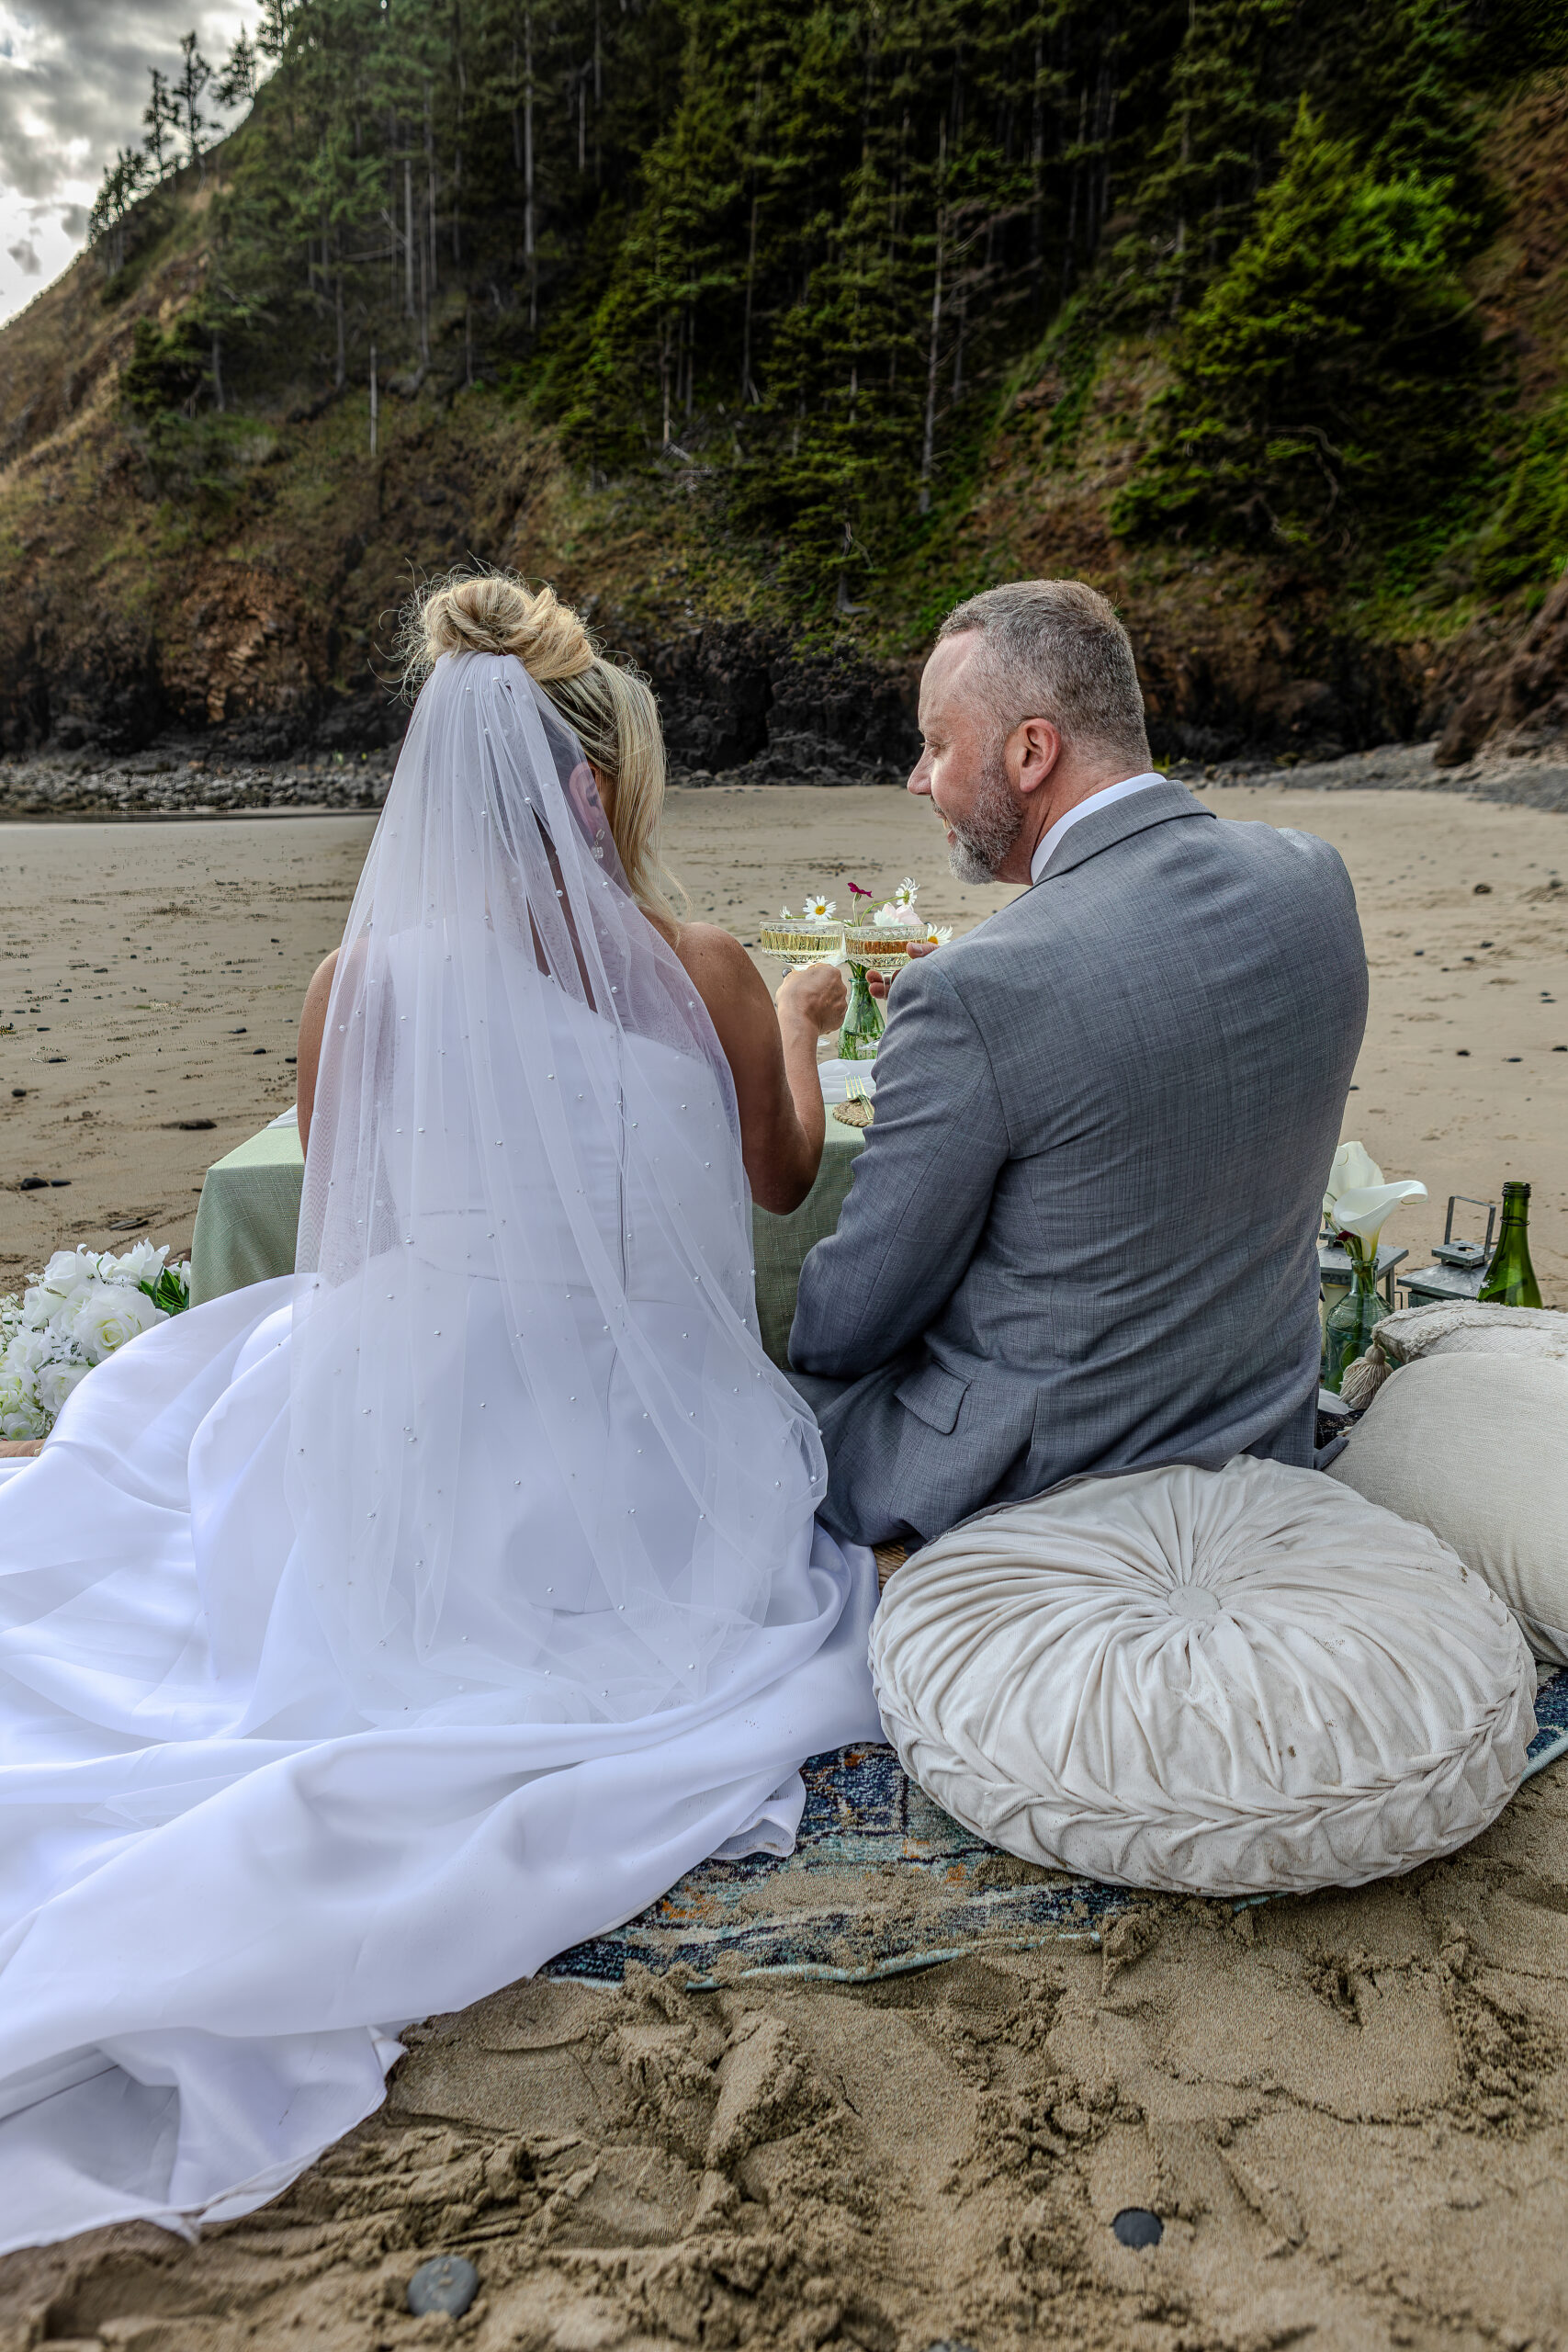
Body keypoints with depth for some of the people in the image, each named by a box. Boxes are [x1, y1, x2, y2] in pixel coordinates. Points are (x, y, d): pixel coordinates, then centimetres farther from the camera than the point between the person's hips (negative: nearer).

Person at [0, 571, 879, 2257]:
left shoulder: (362, 981, -9)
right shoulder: (698, 977, -11)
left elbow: (343, 1245, 6)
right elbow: (788, 1173, 11)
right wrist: (801, 1020, 30)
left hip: (407, 1478, 1)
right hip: (638, 1488, 0)